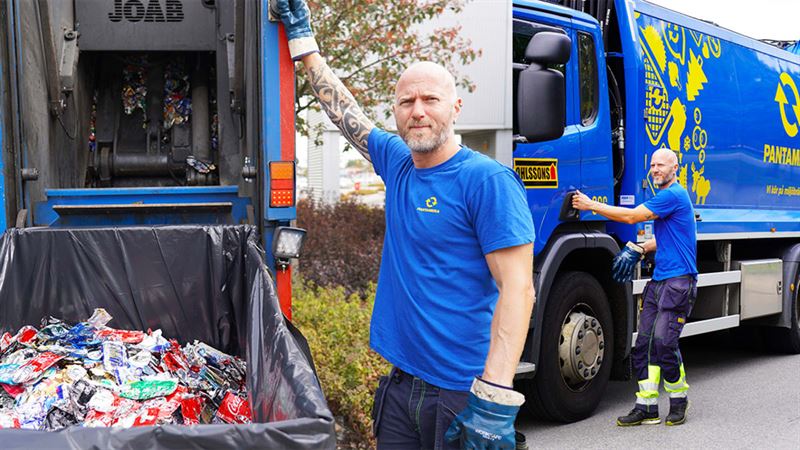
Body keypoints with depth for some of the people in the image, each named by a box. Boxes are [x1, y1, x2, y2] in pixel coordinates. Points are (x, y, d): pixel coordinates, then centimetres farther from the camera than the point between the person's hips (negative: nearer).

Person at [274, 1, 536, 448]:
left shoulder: (487, 180, -14)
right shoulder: (398, 164, 7)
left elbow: (517, 289, -19)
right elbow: (343, 110, 22)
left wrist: (495, 397, -26)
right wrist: (303, 40, 27)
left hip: (462, 393, -7)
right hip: (402, 381, 7)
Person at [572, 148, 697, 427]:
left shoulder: (673, 195, -10)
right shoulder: (666, 196, 22)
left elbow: (631, 216, -13)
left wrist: (591, 205, -7)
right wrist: (641, 249, 15)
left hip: (678, 280, -10)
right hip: (659, 279, 10)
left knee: (664, 341, -13)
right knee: (644, 343, 3)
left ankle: (678, 398, 7)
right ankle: (647, 407, 5)